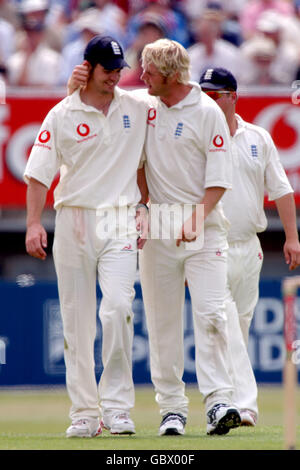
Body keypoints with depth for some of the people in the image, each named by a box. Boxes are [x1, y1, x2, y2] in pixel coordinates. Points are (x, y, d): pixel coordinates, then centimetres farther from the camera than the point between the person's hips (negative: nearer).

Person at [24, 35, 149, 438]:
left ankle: (117, 405, -11)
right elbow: (39, 173, -3)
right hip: (74, 220, 0)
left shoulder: (137, 108, 8)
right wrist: (34, 224, -13)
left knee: (118, 307, -17)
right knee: (77, 319, 1)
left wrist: (143, 208, 10)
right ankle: (84, 412, 6)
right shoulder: (62, 115, 0)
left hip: (120, 223, 0)